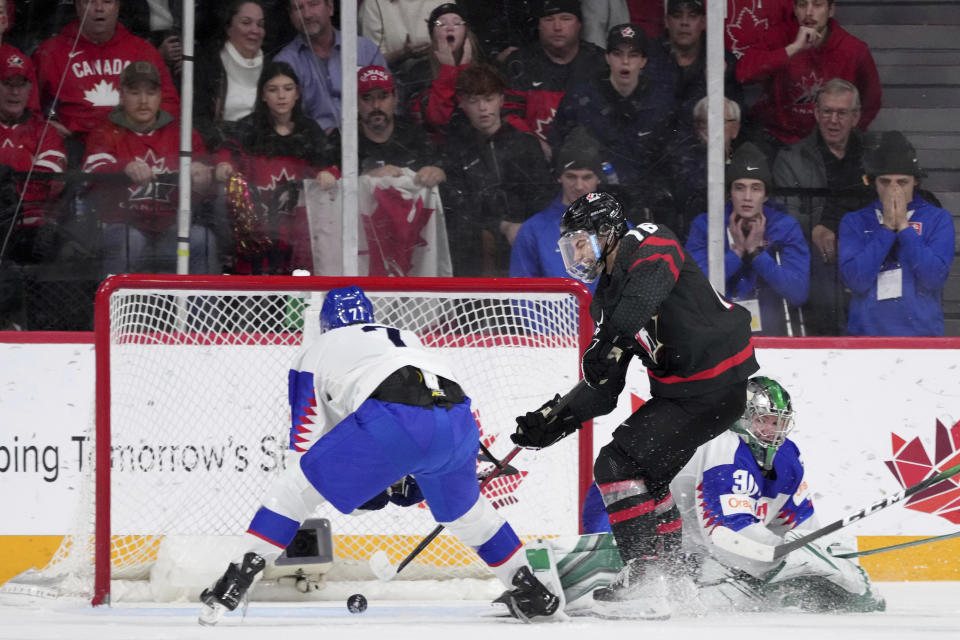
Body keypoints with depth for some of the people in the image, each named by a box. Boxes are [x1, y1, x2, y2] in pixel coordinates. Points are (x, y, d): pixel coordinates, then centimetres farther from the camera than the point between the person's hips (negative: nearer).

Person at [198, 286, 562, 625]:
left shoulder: (315, 352, 28)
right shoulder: (405, 337, 41)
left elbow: (306, 441, 24)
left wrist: (359, 484, 37)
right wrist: (411, 478, 52)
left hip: (391, 421, -5)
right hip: (457, 419, 5)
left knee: (297, 485, 9)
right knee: (464, 509, 33)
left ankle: (237, 579, -1)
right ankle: (531, 593, 38)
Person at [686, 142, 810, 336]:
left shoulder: (785, 226, 3)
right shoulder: (704, 225, 3)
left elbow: (799, 294, -6)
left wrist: (756, 251, -9)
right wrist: (736, 252, -9)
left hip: (775, 333, 0)